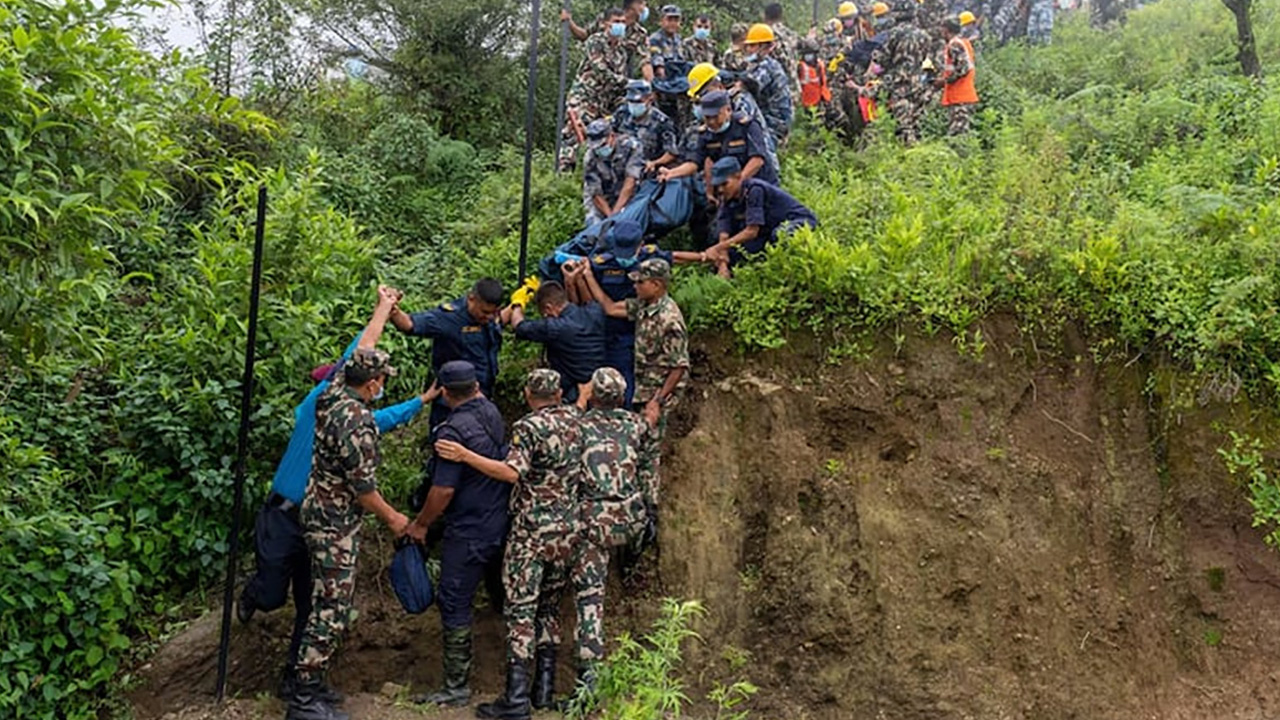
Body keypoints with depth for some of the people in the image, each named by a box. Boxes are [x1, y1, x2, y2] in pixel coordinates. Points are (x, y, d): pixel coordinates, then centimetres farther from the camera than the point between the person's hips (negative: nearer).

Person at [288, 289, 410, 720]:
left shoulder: (334, 394, 3)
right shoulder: (357, 419, -22)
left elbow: (360, 352, 20)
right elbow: (363, 485, -19)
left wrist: (383, 310, 32)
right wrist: (392, 518, -5)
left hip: (322, 512, 10)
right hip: (336, 522, -10)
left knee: (331, 604, 16)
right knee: (332, 609, -5)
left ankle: (309, 681, 23)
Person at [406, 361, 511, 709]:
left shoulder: (453, 430, -20)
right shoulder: (492, 413, 3)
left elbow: (444, 489, -21)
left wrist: (421, 524, -6)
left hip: (469, 533, -8)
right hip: (504, 523, 8)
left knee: (455, 604, 0)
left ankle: (457, 686, 5)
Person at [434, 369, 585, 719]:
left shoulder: (528, 427, -11)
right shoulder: (573, 420, 7)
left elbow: (513, 472, -23)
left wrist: (465, 455, -24)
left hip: (531, 531, -6)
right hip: (568, 531, 6)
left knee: (521, 610, -5)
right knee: (550, 607, 15)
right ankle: (544, 689, 17)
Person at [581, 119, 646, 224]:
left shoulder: (630, 146, -22)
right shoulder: (590, 159, -18)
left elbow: (630, 181, -26)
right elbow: (596, 193, -16)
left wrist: (616, 211, -30)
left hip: (627, 198, 0)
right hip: (603, 200, 0)